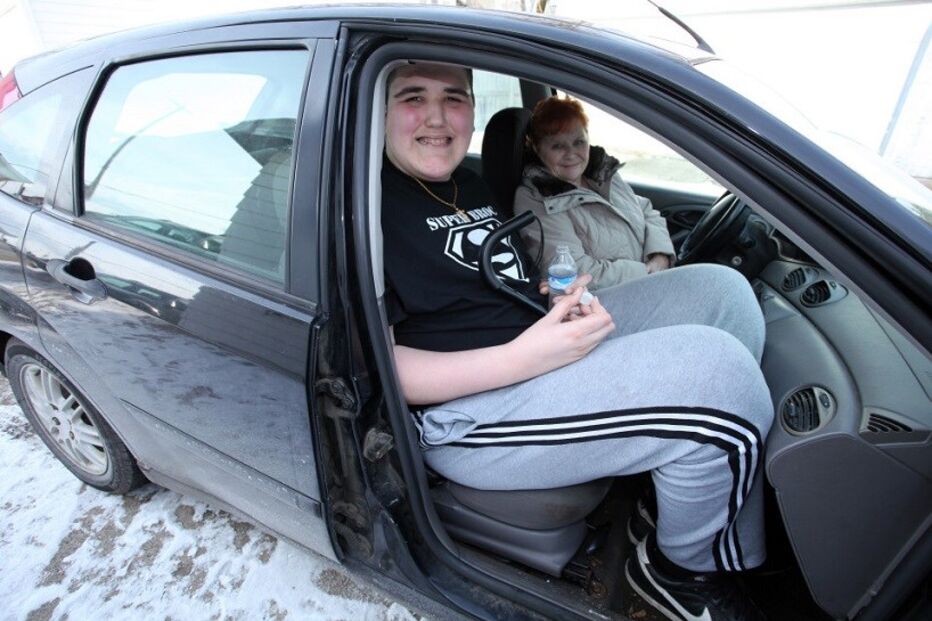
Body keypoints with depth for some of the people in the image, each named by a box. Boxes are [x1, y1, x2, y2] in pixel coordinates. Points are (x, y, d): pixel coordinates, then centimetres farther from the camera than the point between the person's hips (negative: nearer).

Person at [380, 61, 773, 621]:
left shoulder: (469, 183, 18)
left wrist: (564, 295, 3)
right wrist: (521, 358, -26)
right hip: (470, 410, -9)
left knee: (720, 291, 1)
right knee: (719, 373, -22)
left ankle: (734, 550, 7)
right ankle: (681, 567, 10)